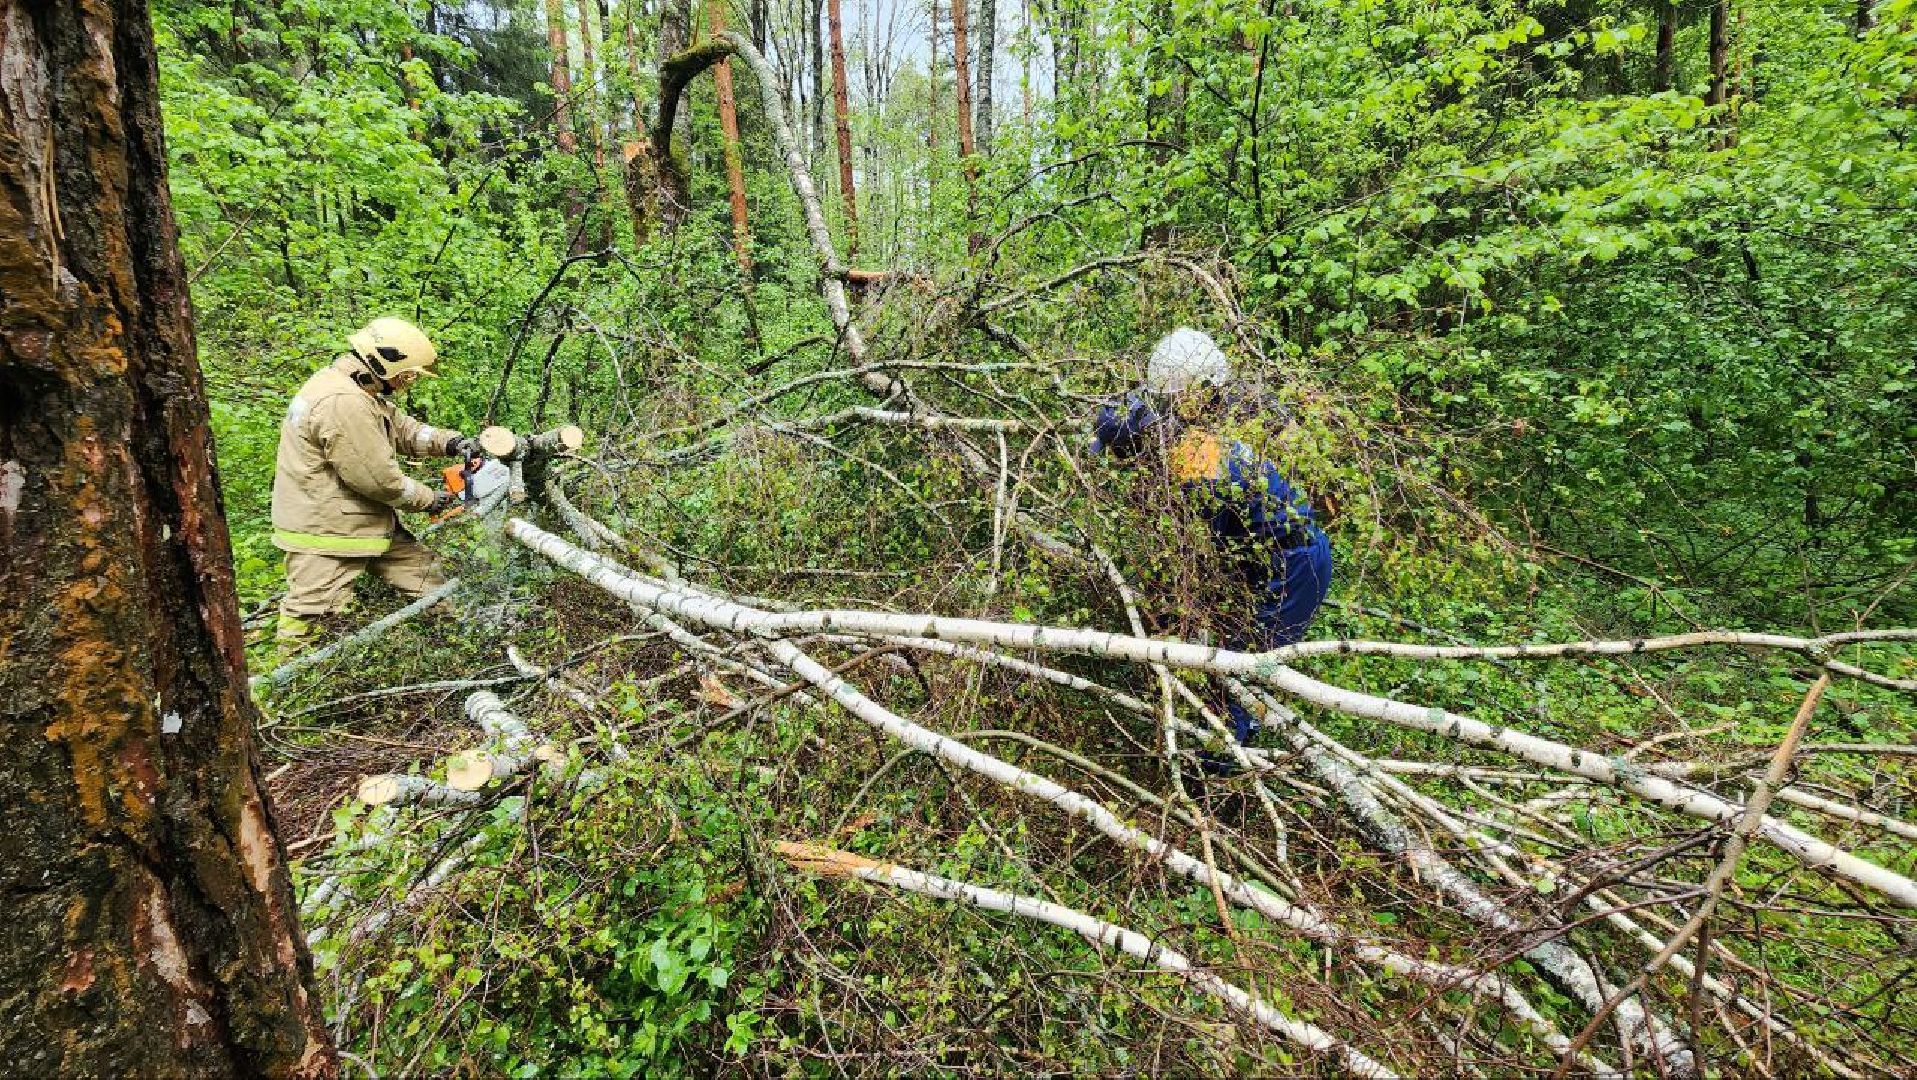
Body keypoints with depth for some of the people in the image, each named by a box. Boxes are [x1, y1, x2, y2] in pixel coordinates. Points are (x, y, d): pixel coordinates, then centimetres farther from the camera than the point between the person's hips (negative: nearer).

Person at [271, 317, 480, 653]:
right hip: (325, 534, -10)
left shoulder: (357, 388, 5)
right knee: (312, 613, 3)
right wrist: (429, 499, -10)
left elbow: (402, 428, 12)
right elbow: (379, 478, -25)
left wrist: (450, 443, -5)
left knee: (421, 567, 15)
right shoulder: (342, 403, -26)